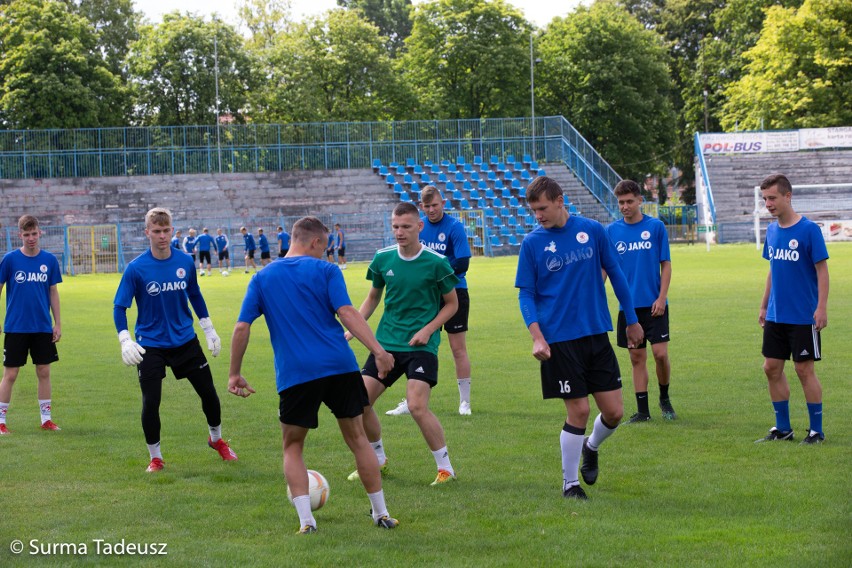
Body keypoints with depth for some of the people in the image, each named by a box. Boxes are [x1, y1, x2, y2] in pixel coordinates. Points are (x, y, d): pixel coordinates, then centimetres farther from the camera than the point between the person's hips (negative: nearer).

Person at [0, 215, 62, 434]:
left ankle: (46, 418, 17)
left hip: (43, 328, 3)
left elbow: (53, 292, 9)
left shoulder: (49, 260, 2)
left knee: (44, 372, 8)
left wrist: (57, 323, 6)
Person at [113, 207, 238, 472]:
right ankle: (155, 457, 12)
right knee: (150, 403, -8)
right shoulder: (136, 268, -14)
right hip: (150, 345, -3)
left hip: (185, 340, 3)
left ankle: (216, 439, 34)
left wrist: (209, 329, 14)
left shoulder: (185, 262, -4)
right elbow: (119, 307, -10)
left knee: (208, 392, 7)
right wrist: (125, 341, -21)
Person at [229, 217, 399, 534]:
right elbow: (346, 312, -10)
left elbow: (241, 328, 4)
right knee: (357, 438, 15)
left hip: (294, 375, 1)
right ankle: (381, 514, 19)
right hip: (340, 367, 0)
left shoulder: (262, 278, 10)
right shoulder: (325, 270, 4)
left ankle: (306, 520, -1)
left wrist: (234, 374, 12)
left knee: (292, 447, 15)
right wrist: (378, 351, -17)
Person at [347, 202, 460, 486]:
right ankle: (378, 460, 23)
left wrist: (428, 330, -11)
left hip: (421, 345, -5)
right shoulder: (382, 258, 2)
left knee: (417, 406, -20)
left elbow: (452, 303, 2)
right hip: (386, 342, 5)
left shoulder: (436, 263, -9)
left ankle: (446, 467, -3)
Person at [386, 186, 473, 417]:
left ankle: (465, 401, 8)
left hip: (453, 293, -5)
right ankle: (412, 402, 13)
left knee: (458, 348, 0)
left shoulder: (454, 227, -11)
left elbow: (462, 263, -17)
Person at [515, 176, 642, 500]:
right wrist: (536, 336, -14)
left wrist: (632, 321, 15)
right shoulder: (532, 243, -2)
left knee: (614, 412, 2)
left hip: (597, 334, 3)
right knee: (578, 411, -4)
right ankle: (569, 483, 13)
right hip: (559, 340, -2)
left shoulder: (592, 230, 2)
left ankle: (591, 447, 34)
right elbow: (526, 293, 0)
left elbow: (616, 275, 11)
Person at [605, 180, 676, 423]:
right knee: (637, 358, 5)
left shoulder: (656, 227, -1)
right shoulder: (612, 231, 4)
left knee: (660, 353, -8)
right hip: (628, 305, 2)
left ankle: (664, 398, 17)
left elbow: (666, 265, 1)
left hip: (653, 304, -2)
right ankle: (642, 410, 12)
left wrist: (661, 298, -8)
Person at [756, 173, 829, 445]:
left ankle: (816, 431, 9)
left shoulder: (809, 229, -12)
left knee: (804, 370, -2)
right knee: (772, 368, 7)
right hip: (776, 316, 7)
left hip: (803, 317, -7)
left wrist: (821, 308, -17)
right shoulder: (771, 230, 7)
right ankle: (782, 428, 19)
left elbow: (822, 270, -12)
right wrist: (764, 306, 16)